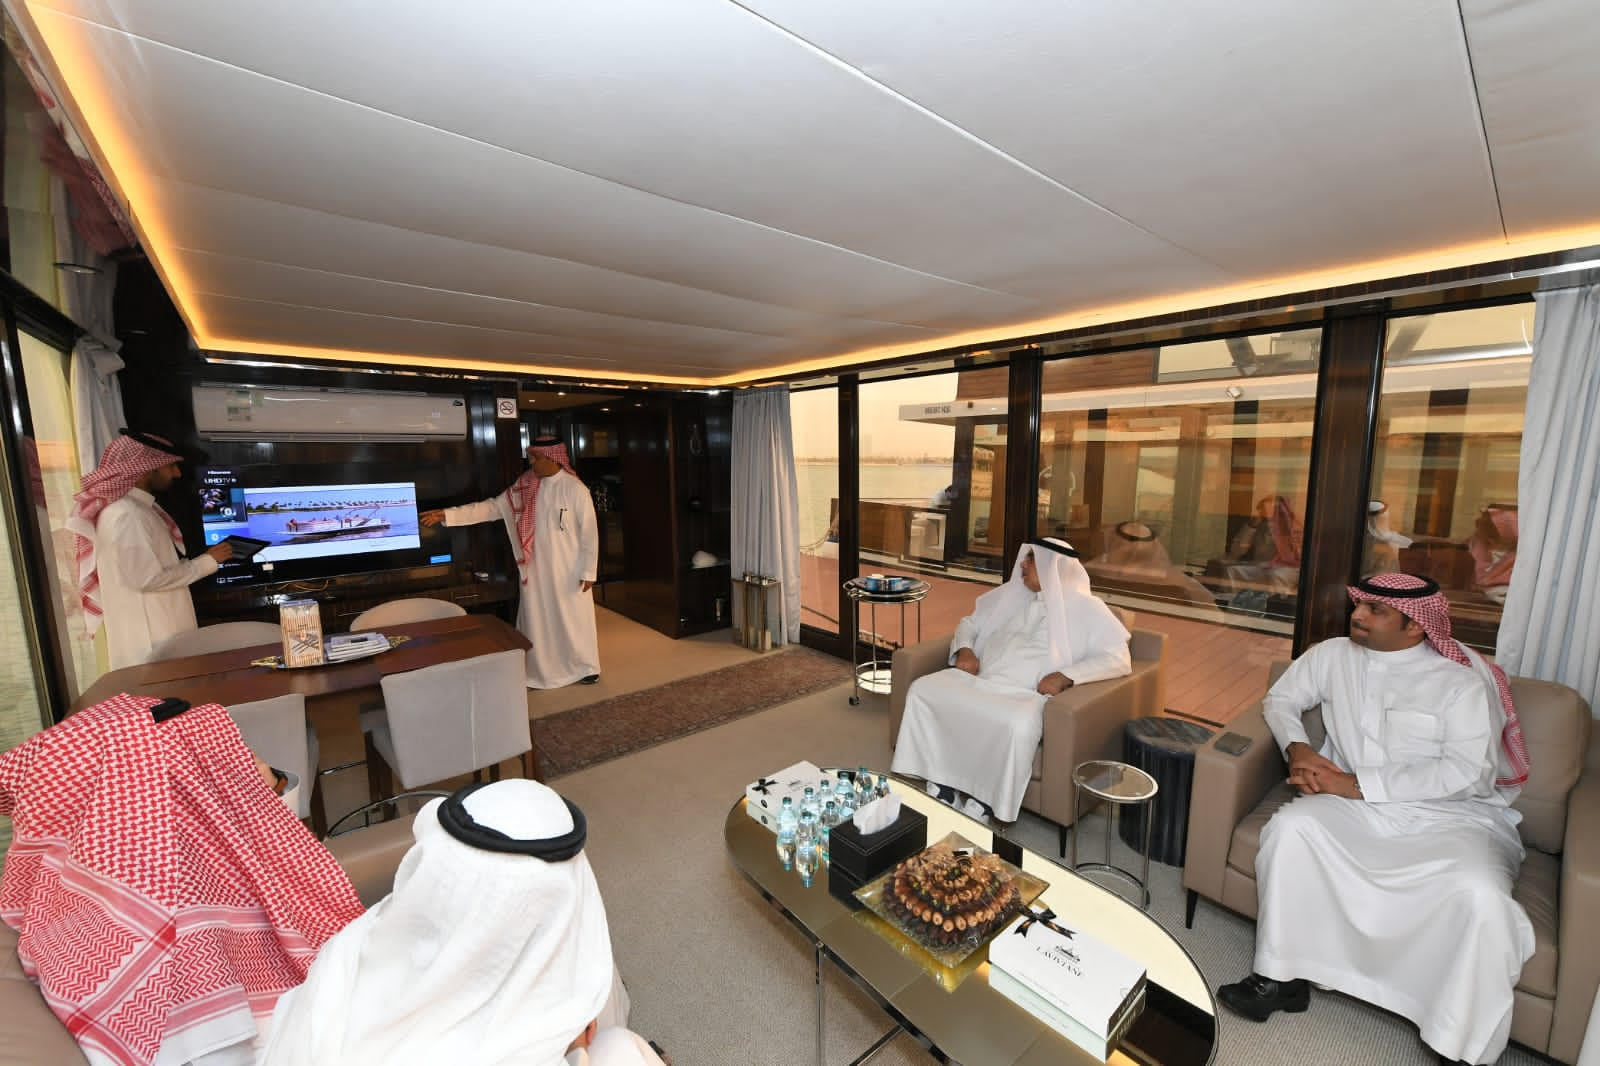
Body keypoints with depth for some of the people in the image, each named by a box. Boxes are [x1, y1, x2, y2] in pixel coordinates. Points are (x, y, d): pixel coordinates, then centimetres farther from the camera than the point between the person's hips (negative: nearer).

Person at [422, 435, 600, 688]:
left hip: (568, 570, -5)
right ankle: (540, 671, 27)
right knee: (537, 620, 12)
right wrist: (447, 514, -2)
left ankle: (587, 667, 25)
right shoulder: (524, 488, 2)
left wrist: (588, 571, -13)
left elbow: (589, 532, -13)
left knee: (574, 619, 7)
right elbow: (491, 508, 5)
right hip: (537, 570, 5)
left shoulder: (575, 489, -14)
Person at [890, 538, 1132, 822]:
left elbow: (1118, 657, -6)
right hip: (979, 678, 5)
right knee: (922, 689, -16)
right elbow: (969, 622, 25)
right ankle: (937, 779, -7)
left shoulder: (1084, 607, 3)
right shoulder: (1012, 594, 18)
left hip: (1028, 693, -5)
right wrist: (964, 649, 3)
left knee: (1019, 725, -39)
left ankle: (984, 799, -14)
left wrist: (1065, 676, -19)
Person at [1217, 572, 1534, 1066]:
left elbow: (1465, 772, -15)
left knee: (1480, 895, -32)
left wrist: (1355, 783, -21)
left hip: (1448, 816, -2)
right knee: (1290, 827, -26)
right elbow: (1281, 699, 14)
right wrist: (1298, 750, -6)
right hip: (1355, 804, 2)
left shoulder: (1462, 680, -7)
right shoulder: (1333, 655, 5)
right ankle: (1282, 975, -12)